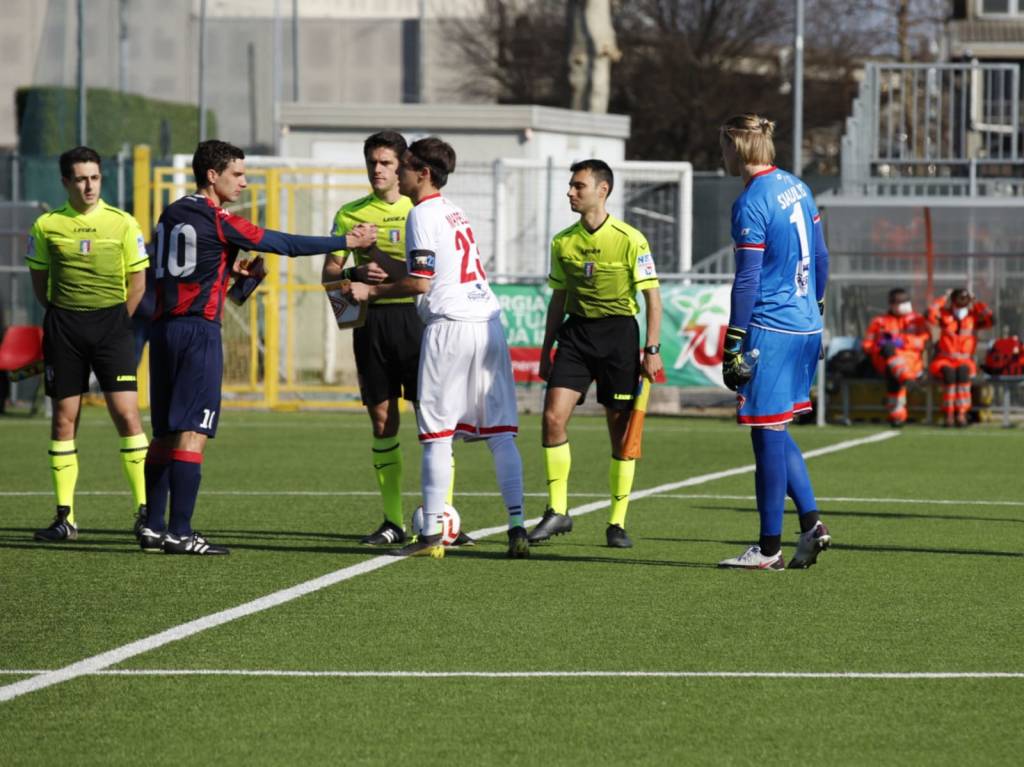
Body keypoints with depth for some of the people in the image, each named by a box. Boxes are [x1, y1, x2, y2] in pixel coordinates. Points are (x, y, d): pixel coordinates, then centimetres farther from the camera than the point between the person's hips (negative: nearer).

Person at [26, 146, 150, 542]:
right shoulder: (46, 226, 3)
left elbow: (138, 280, 6)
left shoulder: (122, 223, 1)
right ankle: (65, 516, 6)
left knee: (126, 413, -10)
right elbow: (39, 280, 13)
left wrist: (115, 323, 3)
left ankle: (145, 509, -7)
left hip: (111, 320, -1)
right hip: (63, 325, 1)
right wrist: (63, 318, 7)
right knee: (64, 418, 2)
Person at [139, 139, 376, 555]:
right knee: (192, 433, -8)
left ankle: (153, 526, 10)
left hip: (163, 328, 8)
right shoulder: (217, 221, -8)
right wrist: (347, 241, 1)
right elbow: (284, 244, -5)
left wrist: (227, 268, 20)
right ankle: (179, 532, -12)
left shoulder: (171, 214, 14)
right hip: (198, 330, -8)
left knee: (165, 434, 11)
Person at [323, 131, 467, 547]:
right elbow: (329, 272, 8)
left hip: (414, 315, -2)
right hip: (372, 321, 2)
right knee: (382, 419, 3)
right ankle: (393, 521, 8)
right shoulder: (350, 214, 10)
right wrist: (355, 273, -12)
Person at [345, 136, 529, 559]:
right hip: (488, 321, 8)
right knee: (500, 432, 4)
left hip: (450, 323, -8)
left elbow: (421, 283, -11)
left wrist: (372, 291, -1)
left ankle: (431, 533, -2)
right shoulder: (454, 212, 20)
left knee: (437, 435, -2)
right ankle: (516, 527, -3)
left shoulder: (423, 214, -5)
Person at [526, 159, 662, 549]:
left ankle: (617, 523, 10)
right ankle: (557, 511, -2)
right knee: (553, 417, -11)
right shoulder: (563, 242, 7)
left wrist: (652, 349, -11)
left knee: (621, 430, 1)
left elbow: (652, 296, -5)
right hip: (576, 330, 4)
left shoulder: (630, 240, -8)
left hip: (618, 332, -4)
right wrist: (546, 351, 14)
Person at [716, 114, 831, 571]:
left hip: (770, 331, -8)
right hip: (806, 326, 8)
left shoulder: (750, 204, -15)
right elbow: (820, 256, 17)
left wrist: (733, 347, -14)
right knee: (776, 433, 17)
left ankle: (769, 549, 3)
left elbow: (747, 281, -17)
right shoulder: (797, 188, 10)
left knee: (768, 435, -2)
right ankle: (810, 523, 8)